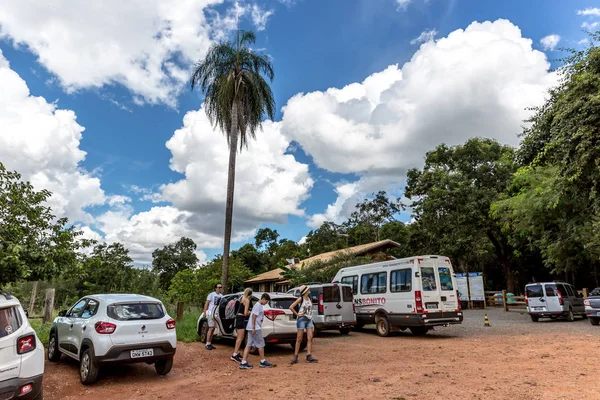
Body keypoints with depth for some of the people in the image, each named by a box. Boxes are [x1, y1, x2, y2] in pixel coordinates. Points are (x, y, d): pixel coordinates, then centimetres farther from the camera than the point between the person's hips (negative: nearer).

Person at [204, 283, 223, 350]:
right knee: (211, 328, -8)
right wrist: (205, 313, -10)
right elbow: (206, 304, -3)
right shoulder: (211, 295, -2)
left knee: (213, 329, 10)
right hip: (211, 313, -5)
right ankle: (207, 344, -2)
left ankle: (209, 343, 18)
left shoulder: (221, 296, 11)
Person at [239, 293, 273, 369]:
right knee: (261, 344, 1)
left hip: (251, 328, 9)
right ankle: (263, 362, 11)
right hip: (255, 328, -9)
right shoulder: (258, 305, -12)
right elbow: (254, 316, -18)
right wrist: (253, 328, -20)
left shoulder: (259, 305, 18)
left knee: (249, 344, 6)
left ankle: (243, 363, 4)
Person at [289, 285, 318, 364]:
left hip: (309, 319, 6)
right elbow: (291, 307, -12)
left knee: (310, 337, -2)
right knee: (299, 339, -1)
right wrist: (297, 314, -9)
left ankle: (309, 356, 1)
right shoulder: (301, 299, -8)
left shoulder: (310, 299, 8)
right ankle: (295, 357, 7)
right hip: (302, 319, -6)